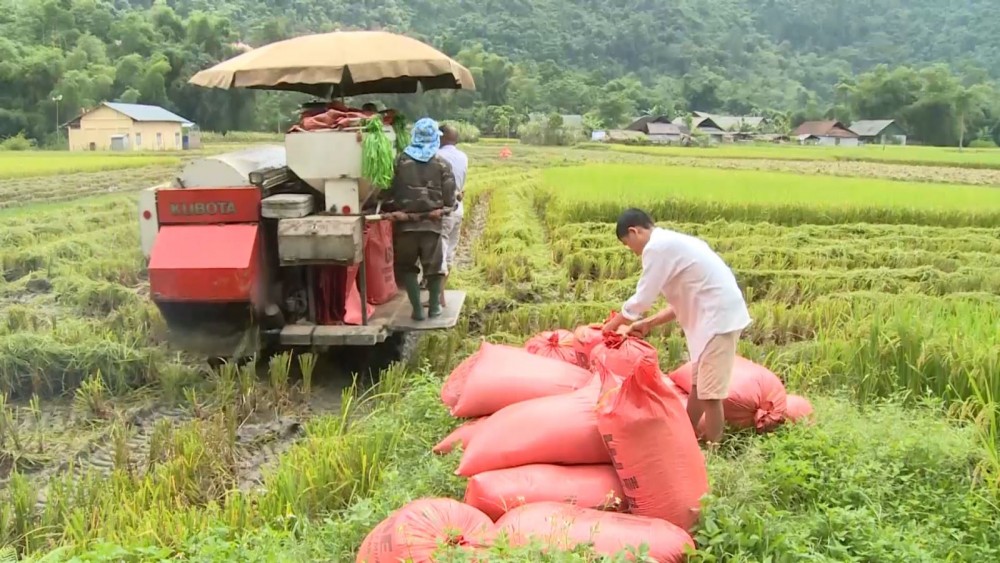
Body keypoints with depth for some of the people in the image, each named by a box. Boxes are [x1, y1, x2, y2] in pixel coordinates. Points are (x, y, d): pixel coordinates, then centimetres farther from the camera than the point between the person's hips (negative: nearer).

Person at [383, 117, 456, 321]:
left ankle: (417, 308, 8)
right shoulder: (442, 164, -3)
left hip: (405, 222, 0)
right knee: (435, 264, 15)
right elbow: (449, 196, -2)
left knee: (406, 266, 12)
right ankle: (434, 306, 21)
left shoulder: (400, 161, -2)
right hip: (432, 222, 0)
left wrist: (391, 210, 16)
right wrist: (444, 209, 17)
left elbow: (390, 190, 1)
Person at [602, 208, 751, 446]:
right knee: (698, 385, 18)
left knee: (709, 392, -4)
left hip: (718, 316, -10)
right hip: (719, 312, 10)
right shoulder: (671, 242, 18)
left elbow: (641, 300, -11)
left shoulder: (656, 247, -13)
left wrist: (611, 325, 4)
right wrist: (649, 323, 19)